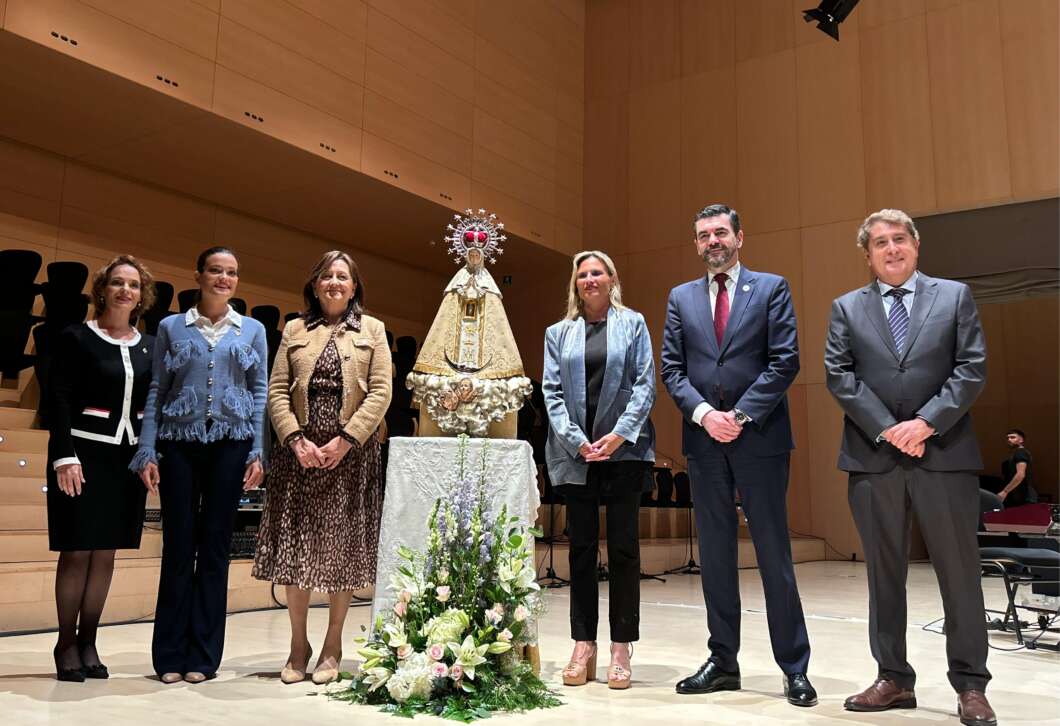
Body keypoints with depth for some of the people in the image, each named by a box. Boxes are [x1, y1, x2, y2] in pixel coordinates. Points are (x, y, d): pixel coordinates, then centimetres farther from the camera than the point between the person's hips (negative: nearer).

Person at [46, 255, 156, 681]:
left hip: (129, 455, 4)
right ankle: (66, 643, 13)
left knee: (106, 552, 7)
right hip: (84, 453, -4)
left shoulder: (149, 347, 9)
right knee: (77, 550, 0)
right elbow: (59, 399, -7)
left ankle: (88, 641, 17)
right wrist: (65, 456, -15)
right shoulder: (76, 338, -2)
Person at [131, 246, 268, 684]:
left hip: (231, 444, 0)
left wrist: (258, 453, -2)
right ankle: (171, 655, 11)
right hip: (179, 443, 0)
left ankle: (203, 655, 12)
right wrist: (148, 453, -2)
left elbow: (260, 393, 7)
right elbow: (155, 393, 6)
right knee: (178, 546, 0)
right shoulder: (171, 327, 9)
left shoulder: (253, 330, 10)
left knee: (215, 547, 3)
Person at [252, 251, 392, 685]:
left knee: (343, 549, 3)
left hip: (351, 452, -1)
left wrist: (345, 439, -11)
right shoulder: (294, 330, 12)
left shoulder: (372, 330, 8)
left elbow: (380, 392, -1)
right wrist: (296, 439, -9)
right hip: (300, 450, 1)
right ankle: (298, 644, 16)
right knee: (294, 546, 3)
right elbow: (277, 391, 5)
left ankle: (332, 647, 15)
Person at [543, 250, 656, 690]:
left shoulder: (633, 323, 8)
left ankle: (621, 649, 10)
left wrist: (620, 435, -11)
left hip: (624, 451, -1)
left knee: (623, 548, 3)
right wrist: (576, 441, -8)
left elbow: (645, 383, 0)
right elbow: (552, 391, 5)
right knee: (581, 549, 5)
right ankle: (583, 646, 13)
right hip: (575, 453, 2)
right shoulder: (558, 333, 12)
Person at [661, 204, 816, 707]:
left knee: (774, 554, 1)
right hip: (703, 439, 4)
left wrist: (740, 414, -13)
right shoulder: (680, 298, 13)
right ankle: (723, 662, 19)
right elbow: (672, 368, 6)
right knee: (715, 555, 9)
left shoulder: (772, 288, 4)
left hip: (759, 437, -3)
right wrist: (703, 413, -10)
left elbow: (785, 361, -5)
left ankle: (795, 669, 11)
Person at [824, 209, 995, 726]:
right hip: (873, 457, 1)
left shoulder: (955, 296, 9)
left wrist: (927, 422, -12)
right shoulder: (847, 308, 11)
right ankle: (894, 679, 19)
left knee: (959, 572, 4)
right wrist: (887, 428, -10)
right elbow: (839, 376, 0)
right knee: (884, 573, 8)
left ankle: (970, 685, 16)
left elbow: (972, 369, 0)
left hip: (944, 452, -1)